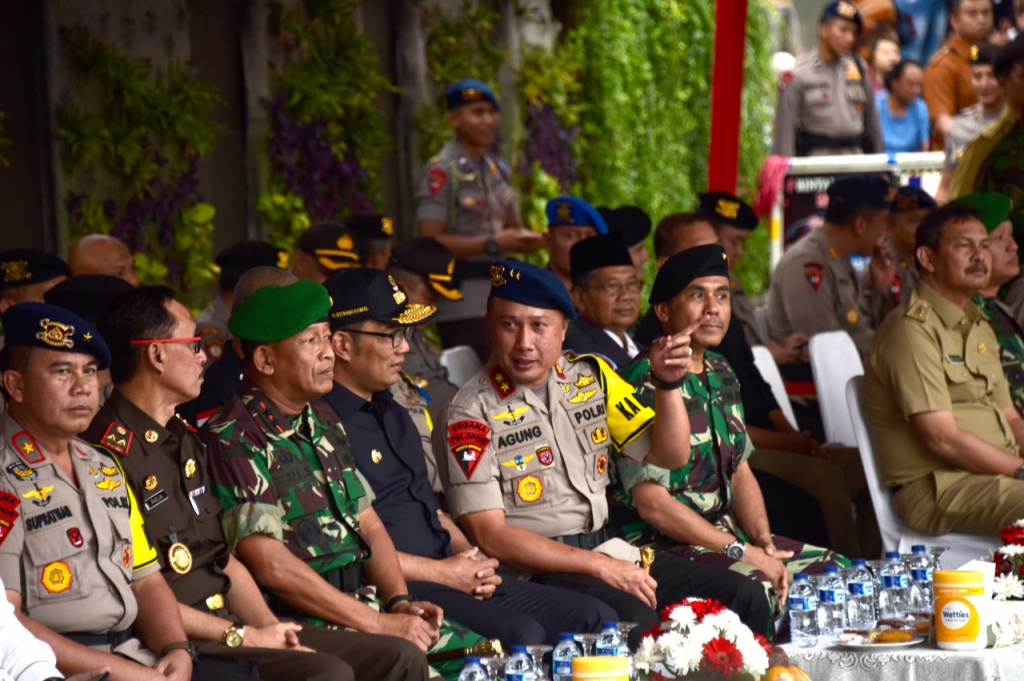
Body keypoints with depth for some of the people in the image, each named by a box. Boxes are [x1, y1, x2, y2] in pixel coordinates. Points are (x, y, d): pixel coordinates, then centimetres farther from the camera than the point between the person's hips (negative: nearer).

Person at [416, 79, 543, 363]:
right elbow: (430, 241, -15)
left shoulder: (498, 169, 17)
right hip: (462, 305, -8)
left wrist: (523, 239, 4)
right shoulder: (441, 171, -8)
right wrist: (492, 244, -17)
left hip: (500, 295, 8)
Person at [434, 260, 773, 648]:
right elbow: (488, 536, -13)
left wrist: (668, 384, -5)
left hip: (608, 552, 6)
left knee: (746, 600, -8)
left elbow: (670, 456, 14)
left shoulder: (591, 377, 10)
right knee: (634, 622, -34)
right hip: (533, 571, -6)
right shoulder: (469, 416, -7)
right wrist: (600, 567, -16)